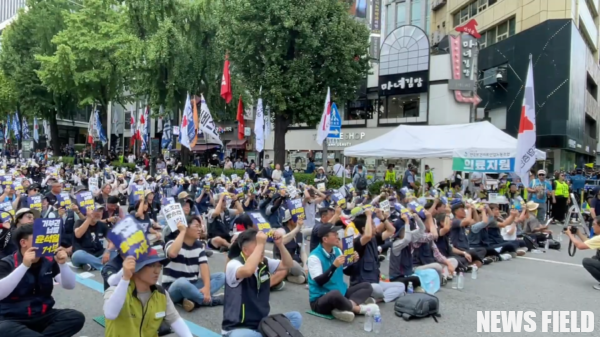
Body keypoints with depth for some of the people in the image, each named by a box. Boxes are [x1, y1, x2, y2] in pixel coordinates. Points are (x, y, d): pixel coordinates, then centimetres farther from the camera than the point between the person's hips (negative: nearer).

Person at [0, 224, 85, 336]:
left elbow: (69, 285, -2)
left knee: (77, 317, -20)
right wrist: (24, 265, -33)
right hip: (12, 319, -4)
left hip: (43, 315, 4)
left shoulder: (48, 261, 3)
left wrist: (62, 264, -19)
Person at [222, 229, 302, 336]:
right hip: (238, 328, -6)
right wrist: (260, 244, -32)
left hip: (262, 323, 7)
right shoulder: (233, 265, -17)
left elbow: (287, 264, 9)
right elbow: (247, 270, -39)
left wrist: (280, 245, -7)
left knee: (296, 317, -8)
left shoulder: (264, 263, 4)